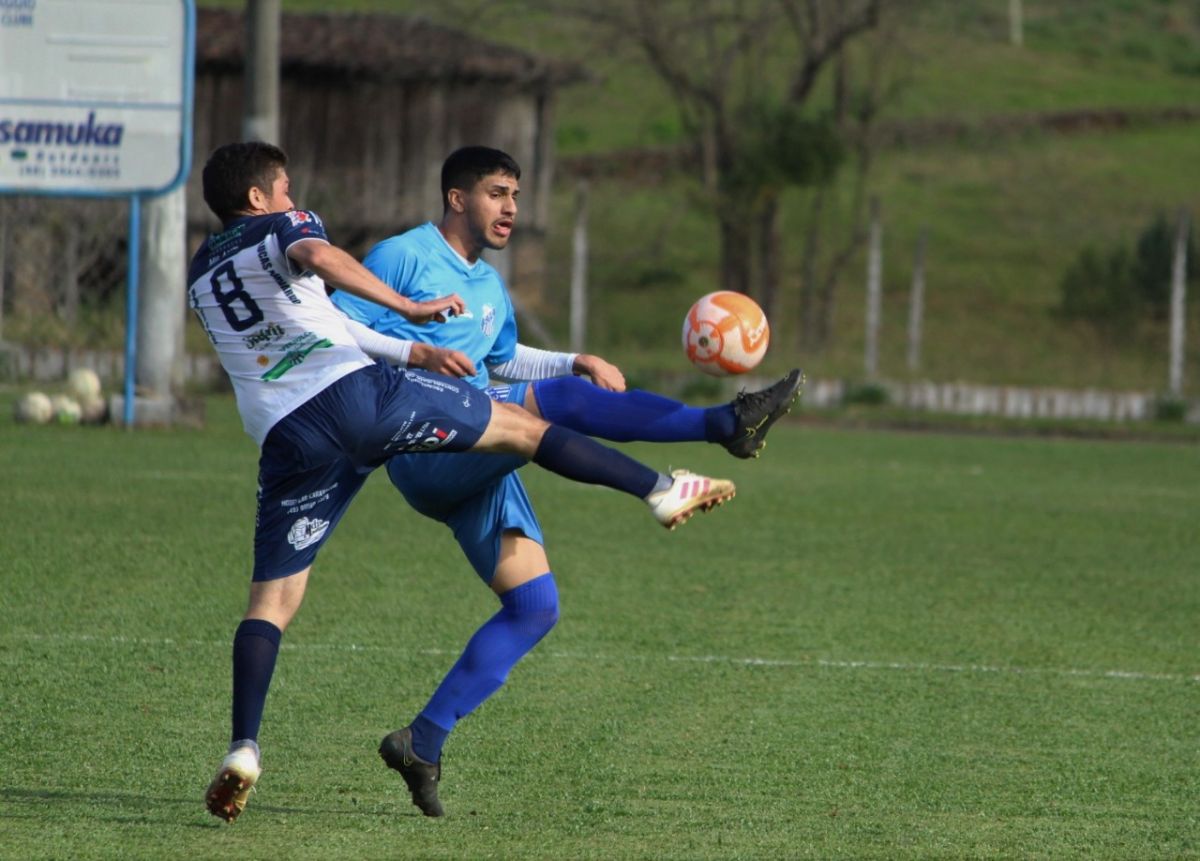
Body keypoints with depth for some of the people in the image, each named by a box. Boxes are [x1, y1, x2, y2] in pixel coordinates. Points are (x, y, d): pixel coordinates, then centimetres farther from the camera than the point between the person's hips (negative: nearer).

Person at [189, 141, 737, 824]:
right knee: (523, 428, 11)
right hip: (354, 390, -4)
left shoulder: (201, 275, 28)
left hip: (285, 435, 4)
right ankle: (661, 490, 10)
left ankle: (243, 750, -12)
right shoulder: (281, 228, 10)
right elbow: (319, 257, -16)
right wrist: (408, 307, -17)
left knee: (272, 600, 4)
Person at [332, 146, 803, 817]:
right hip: (426, 448, -9)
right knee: (562, 401, -29)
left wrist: (580, 362, 24)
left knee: (536, 606, -3)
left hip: (478, 470, 9)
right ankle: (728, 424, -38)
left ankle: (424, 743, -2)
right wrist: (418, 352, -21)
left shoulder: (489, 286, 27)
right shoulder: (402, 257, 1)